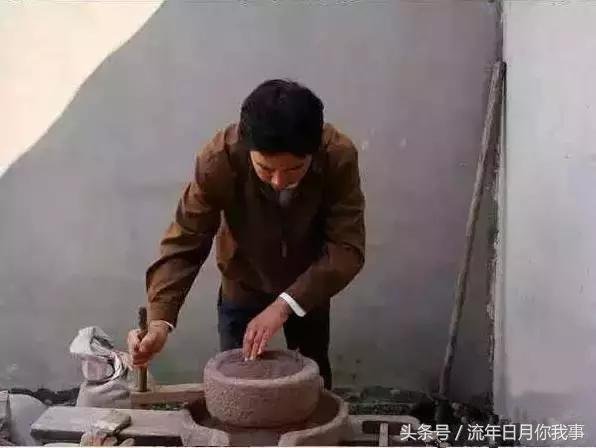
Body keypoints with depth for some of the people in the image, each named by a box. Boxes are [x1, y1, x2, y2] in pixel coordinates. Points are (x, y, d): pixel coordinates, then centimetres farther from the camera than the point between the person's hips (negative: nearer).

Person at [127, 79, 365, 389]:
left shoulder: (339, 157, -33)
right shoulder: (218, 159, -34)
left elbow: (347, 249, -31)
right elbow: (184, 244, -28)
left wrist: (284, 305, -40)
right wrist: (160, 320, -41)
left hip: (309, 286, 1)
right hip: (243, 286, -1)